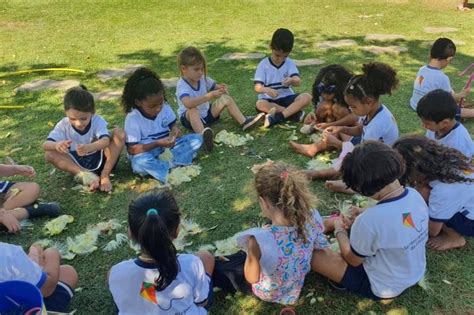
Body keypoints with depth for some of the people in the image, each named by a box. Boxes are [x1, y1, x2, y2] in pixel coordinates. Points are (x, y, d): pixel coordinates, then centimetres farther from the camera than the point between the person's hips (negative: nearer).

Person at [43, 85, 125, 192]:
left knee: (119, 133, -24)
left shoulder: (97, 121, -17)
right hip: (77, 163, 2)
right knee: (49, 155, -22)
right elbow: (46, 144, -20)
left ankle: (105, 175, -23)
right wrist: (56, 145, -46)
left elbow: (106, 140, -36)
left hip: (99, 159, -2)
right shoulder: (63, 125, -11)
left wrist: (89, 147, -57)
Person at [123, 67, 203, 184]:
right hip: (147, 153, -5)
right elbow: (132, 149, -21)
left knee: (197, 139, -13)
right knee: (140, 161, -40)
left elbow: (173, 124, 9)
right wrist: (157, 143, -30)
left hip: (167, 148, 5)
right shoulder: (132, 118, -19)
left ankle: (167, 164, -26)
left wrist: (175, 130, -17)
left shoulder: (164, 107, -7)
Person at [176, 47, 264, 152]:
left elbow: (215, 86, 12)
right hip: (188, 118, -7)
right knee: (193, 111, -41)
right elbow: (188, 104, -45)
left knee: (226, 98, -3)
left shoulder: (203, 79, -4)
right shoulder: (182, 85, -26)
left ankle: (244, 122, -8)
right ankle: (203, 136, -66)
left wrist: (221, 89, -15)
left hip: (207, 113, 7)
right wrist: (209, 96, -50)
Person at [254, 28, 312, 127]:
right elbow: (257, 87, -16)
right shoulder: (263, 64, -7)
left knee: (306, 97, -23)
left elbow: (298, 82, -16)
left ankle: (277, 118, -32)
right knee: (260, 104, -36)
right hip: (269, 100, -2)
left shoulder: (290, 63, -1)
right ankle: (294, 113, -27)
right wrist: (267, 90, -40)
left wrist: (292, 80, -42)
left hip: (286, 98, 2)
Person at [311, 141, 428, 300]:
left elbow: (353, 260, -15)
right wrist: (358, 223, 7)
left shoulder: (370, 220, -37)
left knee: (313, 254, -3)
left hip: (384, 287, -7)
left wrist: (339, 230, 0)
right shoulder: (415, 195, -16)